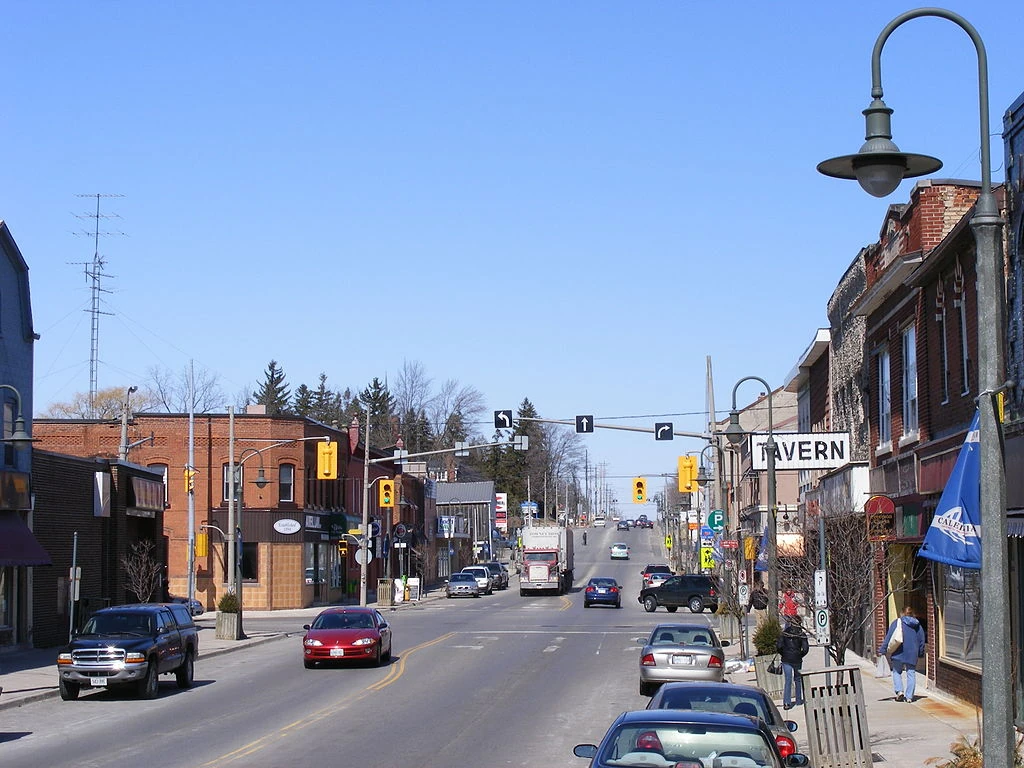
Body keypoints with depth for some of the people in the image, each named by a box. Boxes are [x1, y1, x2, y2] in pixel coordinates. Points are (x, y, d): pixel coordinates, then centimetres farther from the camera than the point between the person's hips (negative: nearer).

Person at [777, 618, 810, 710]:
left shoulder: (784, 634, -4)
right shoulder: (801, 635, -4)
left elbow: (779, 646, -11)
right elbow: (805, 648, -10)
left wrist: (783, 654, 6)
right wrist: (800, 655, 6)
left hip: (786, 660, 0)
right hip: (797, 660, 0)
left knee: (787, 681, -1)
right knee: (798, 680, 17)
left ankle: (787, 702, -11)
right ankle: (799, 700, 25)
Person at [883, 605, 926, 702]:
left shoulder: (897, 622, -1)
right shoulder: (918, 625, 11)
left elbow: (889, 637, -6)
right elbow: (922, 641, 17)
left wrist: (883, 649, -3)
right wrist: (920, 654, 27)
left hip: (899, 652, -3)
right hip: (912, 654, 3)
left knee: (897, 672, 10)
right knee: (911, 674, 7)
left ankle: (899, 691, -8)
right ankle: (909, 696, 4)